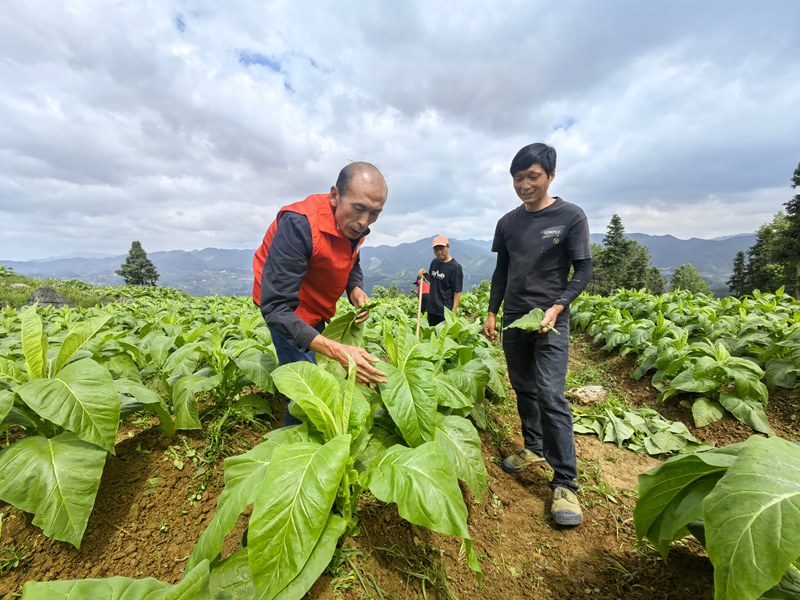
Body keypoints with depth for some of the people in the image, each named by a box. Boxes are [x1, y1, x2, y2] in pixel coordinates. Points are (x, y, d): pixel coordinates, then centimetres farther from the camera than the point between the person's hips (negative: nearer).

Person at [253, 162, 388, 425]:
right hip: (288, 311, -6)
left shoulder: (354, 224, -10)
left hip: (318, 310, 7)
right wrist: (337, 350, -47)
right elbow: (277, 307, -36)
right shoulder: (298, 225, -33)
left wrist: (356, 290, -16)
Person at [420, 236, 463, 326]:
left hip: (446, 310, -6)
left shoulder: (455, 266, -14)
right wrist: (425, 274, 1)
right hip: (432, 308, 6)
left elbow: (457, 291, -14)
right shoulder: (434, 262, 5)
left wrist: (454, 310, -18)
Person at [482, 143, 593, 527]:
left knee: (550, 395, -12)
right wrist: (492, 312, 8)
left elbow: (584, 270, -5)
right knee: (523, 389, 13)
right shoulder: (508, 222, 8)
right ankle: (534, 448, 33)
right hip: (513, 320, 5)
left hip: (551, 322, -4)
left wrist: (557, 307, -19)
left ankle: (565, 483, 1)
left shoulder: (570, 217, -4)